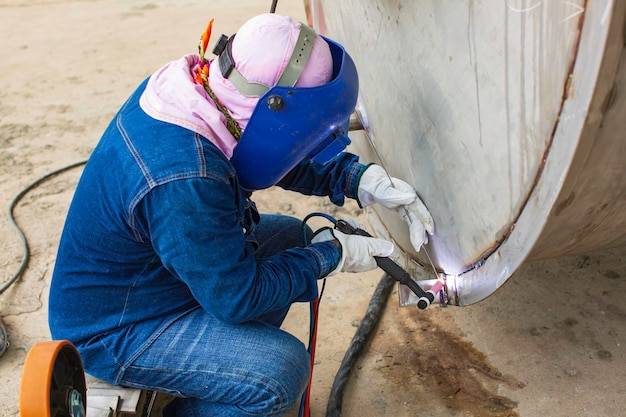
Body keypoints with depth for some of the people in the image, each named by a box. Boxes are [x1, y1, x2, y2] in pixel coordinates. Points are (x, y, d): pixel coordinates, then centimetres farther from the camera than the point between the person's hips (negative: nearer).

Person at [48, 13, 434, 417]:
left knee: (291, 235, 10)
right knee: (282, 369, -25)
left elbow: (289, 157, 4)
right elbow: (238, 298, -26)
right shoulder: (184, 181, -37)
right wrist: (331, 255, -15)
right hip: (113, 331, -9)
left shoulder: (187, 82, -10)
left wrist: (364, 178, -8)